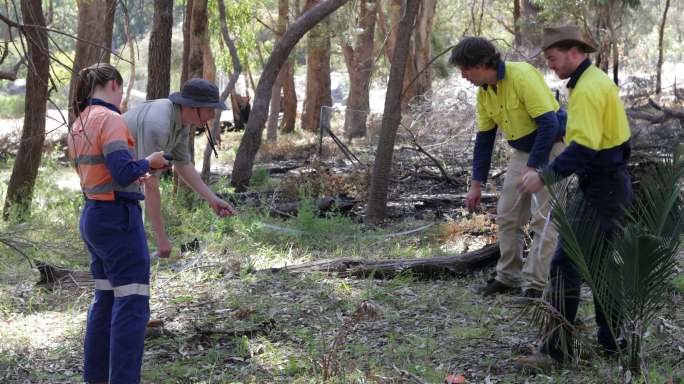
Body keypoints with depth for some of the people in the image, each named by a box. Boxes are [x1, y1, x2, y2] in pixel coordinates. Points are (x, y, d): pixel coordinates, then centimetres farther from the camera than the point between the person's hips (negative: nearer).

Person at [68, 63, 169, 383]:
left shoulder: (78, 125, 11)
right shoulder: (110, 119, -16)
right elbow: (124, 173, -24)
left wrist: (135, 171, 16)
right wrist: (149, 161, -7)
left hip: (92, 216, 9)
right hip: (119, 218, -9)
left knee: (105, 299, 18)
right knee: (131, 304, -6)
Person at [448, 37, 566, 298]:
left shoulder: (522, 76, -25)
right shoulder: (484, 93, 0)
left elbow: (549, 124, -27)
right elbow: (484, 138, 9)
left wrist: (532, 168, -26)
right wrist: (476, 184, 7)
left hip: (550, 149, -8)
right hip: (522, 152, 8)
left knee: (543, 219, -9)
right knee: (507, 216, 9)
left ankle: (535, 284, -4)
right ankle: (509, 276, 22)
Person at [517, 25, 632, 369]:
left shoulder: (587, 88, -18)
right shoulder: (598, 80, 14)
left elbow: (584, 147, -26)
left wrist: (544, 176, -24)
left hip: (601, 189, -11)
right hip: (612, 183, 11)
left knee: (565, 264, -9)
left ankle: (556, 350, -8)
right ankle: (611, 339, 24)